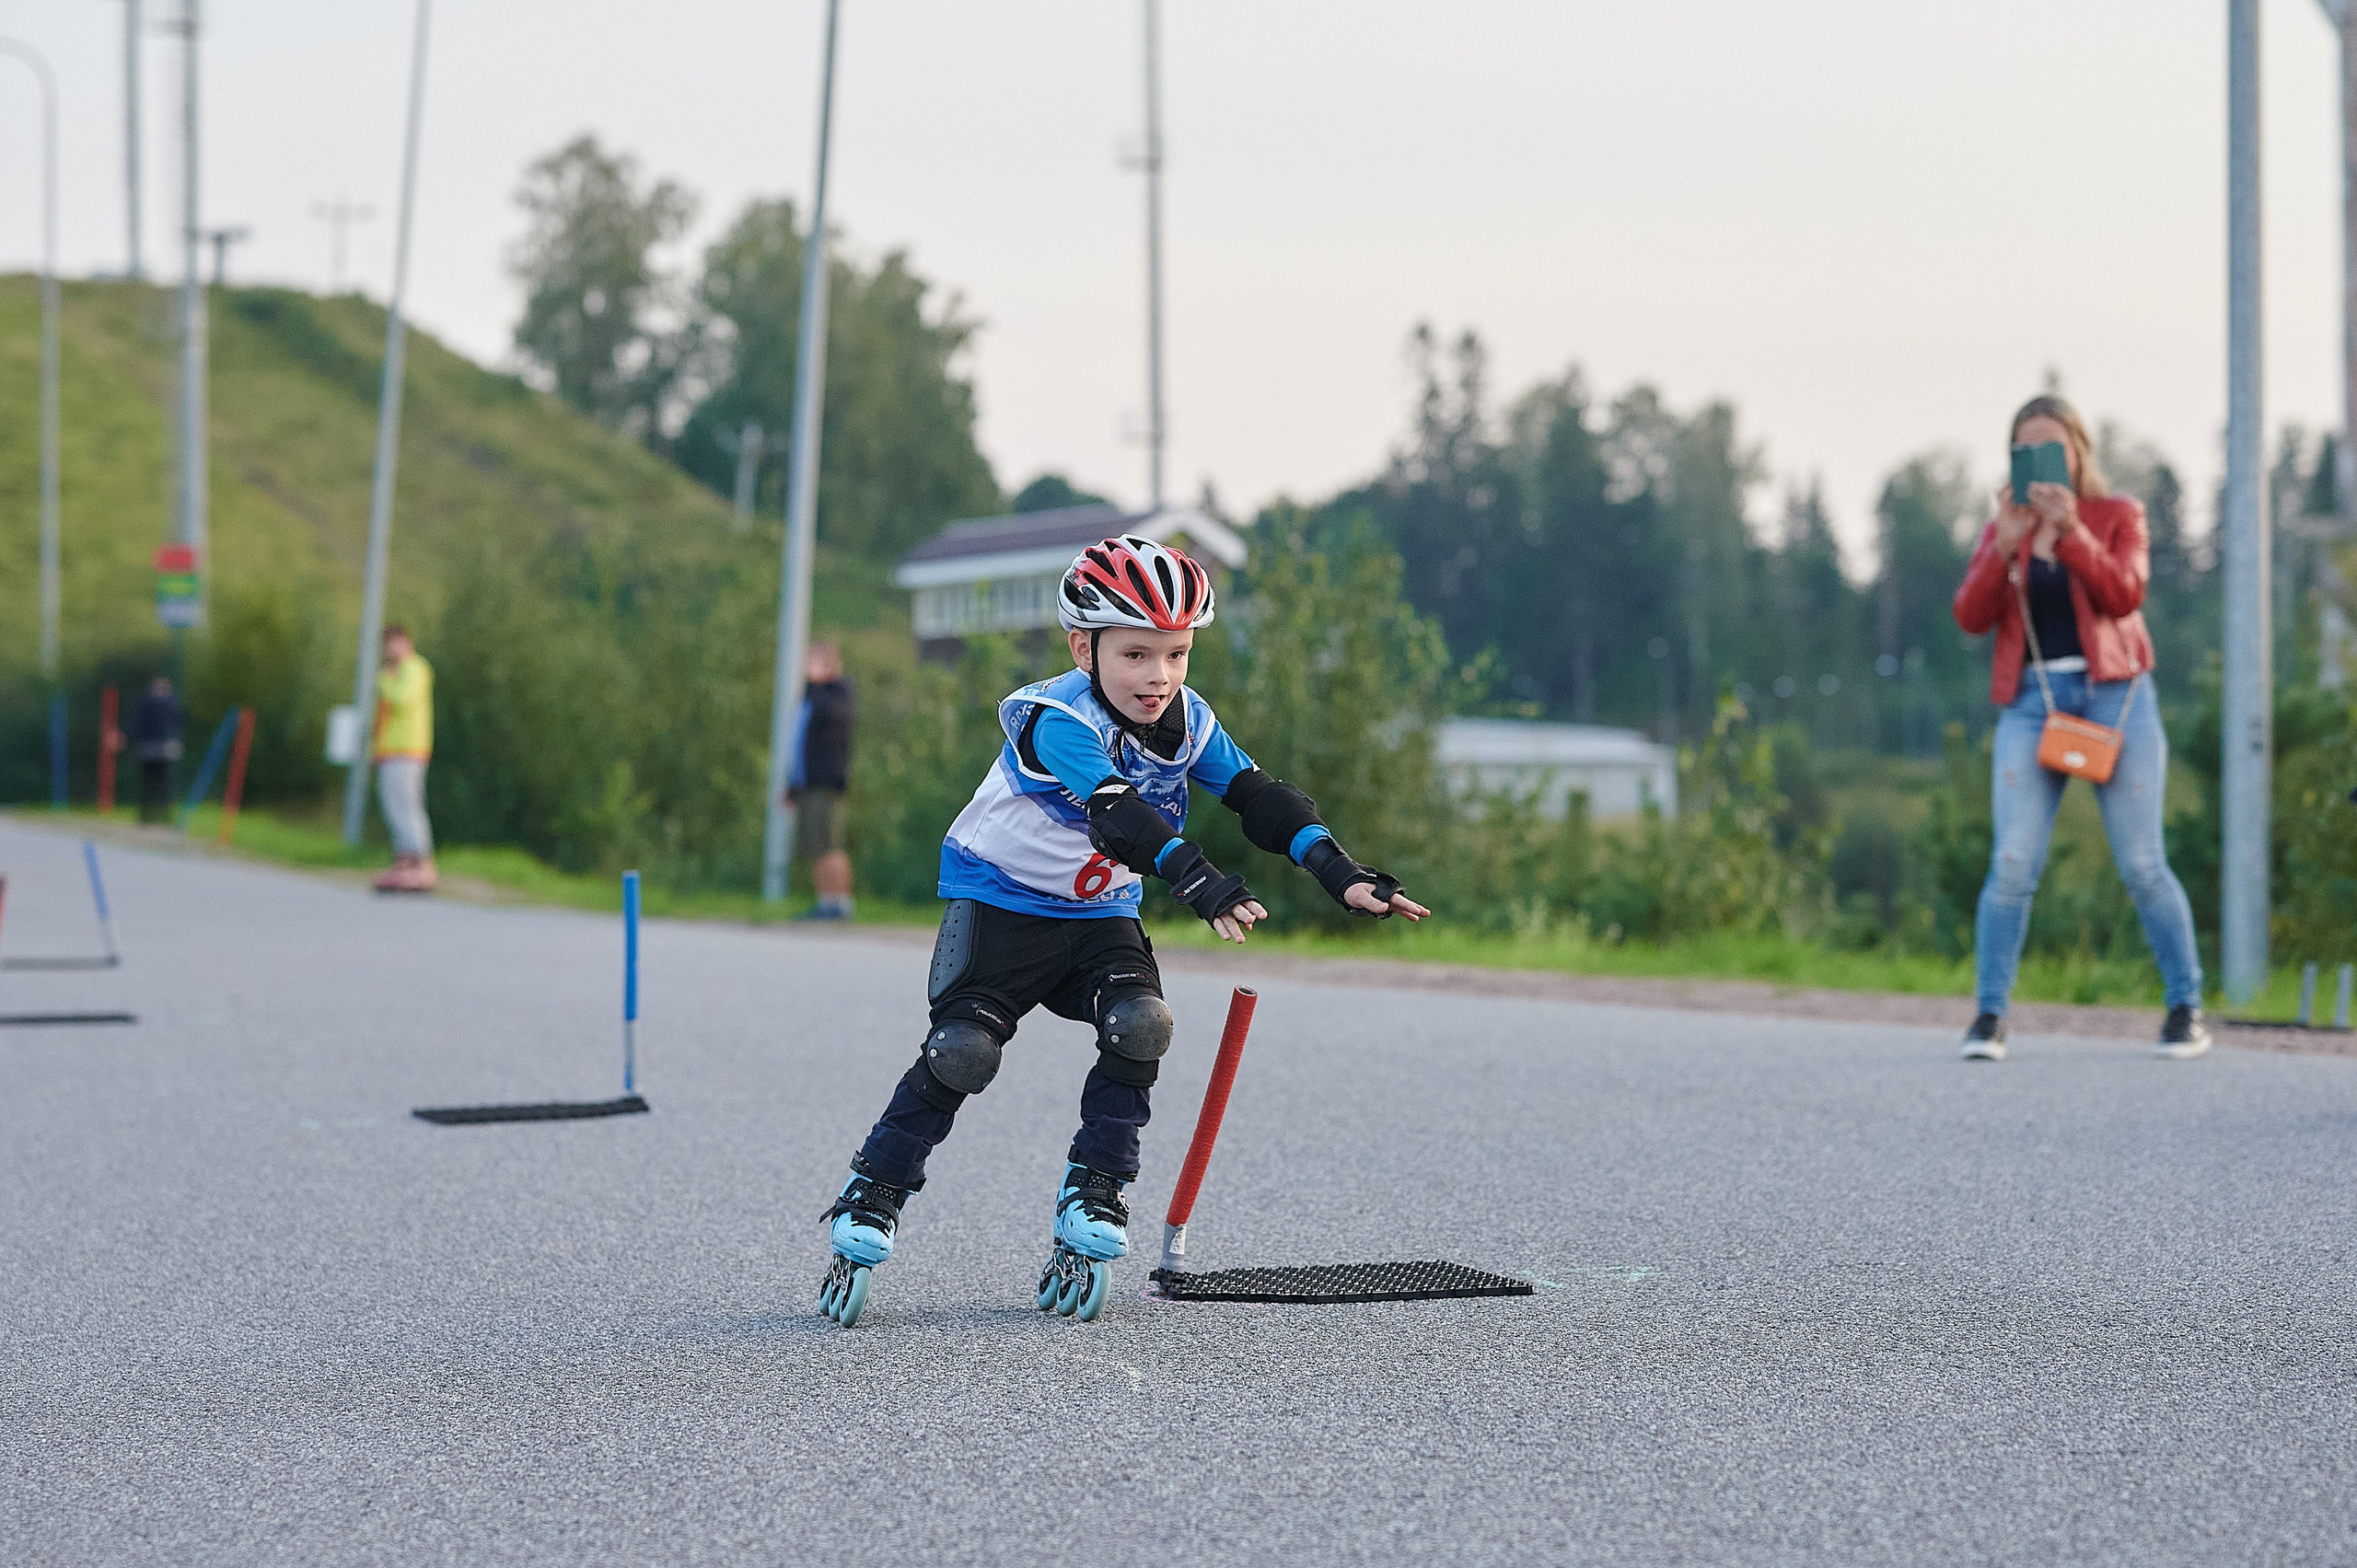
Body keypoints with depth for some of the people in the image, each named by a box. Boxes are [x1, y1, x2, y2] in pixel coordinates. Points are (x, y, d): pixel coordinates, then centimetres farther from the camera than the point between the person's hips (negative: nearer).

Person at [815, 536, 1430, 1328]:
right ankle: (873, 1196, -1)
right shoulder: (1058, 720, -28)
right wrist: (1200, 883, -58)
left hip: (1102, 911, 5)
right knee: (963, 1048, -19)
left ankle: (1093, 1195, -7)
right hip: (1000, 899, -5)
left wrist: (1341, 872, -26)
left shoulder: (1187, 722, -7)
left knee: (1140, 1023, -21)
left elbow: (1260, 798, -11)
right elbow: (1119, 813, -44)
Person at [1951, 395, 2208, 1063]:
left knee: (2142, 865, -4)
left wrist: (2070, 529, -19)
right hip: (2032, 702, 1)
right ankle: (1989, 1017, -7)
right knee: (2013, 865, -12)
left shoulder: (2119, 516, 9)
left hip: (2114, 697, -1)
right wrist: (2007, 543, -12)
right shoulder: (2003, 529, 14)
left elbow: (2124, 595, -9)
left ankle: (2186, 1009, 8)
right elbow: (1971, 616, 0)